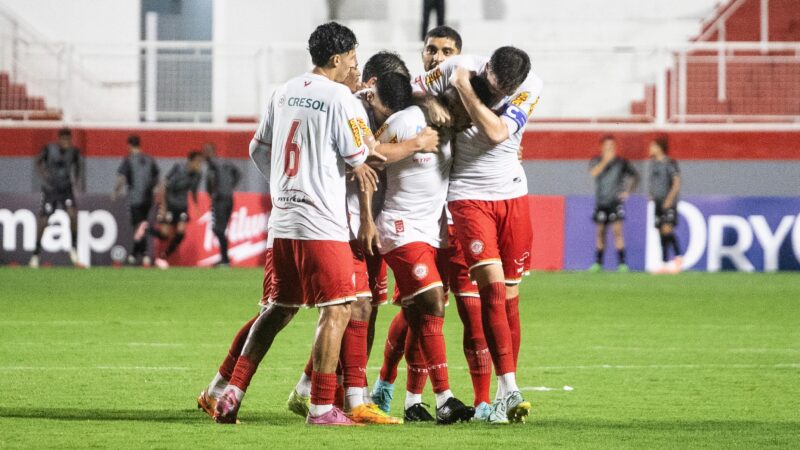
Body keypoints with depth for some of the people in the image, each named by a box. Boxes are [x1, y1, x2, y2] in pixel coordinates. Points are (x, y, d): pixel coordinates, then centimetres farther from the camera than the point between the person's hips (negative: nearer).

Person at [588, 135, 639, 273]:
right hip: (601, 202, 2)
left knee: (617, 230, -13)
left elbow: (634, 176, 13)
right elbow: (594, 173, -15)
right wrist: (605, 160, -18)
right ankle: (598, 263, 18)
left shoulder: (621, 162, 3)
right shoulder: (596, 161, 5)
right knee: (600, 232, 8)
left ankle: (621, 263, -14)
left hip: (616, 201, -2)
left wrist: (627, 191, 3)